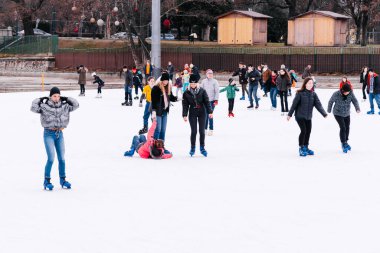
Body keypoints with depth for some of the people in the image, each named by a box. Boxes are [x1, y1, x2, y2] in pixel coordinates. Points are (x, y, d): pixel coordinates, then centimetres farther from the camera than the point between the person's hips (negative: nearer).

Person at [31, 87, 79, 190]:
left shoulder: (64, 106, 2)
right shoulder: (44, 106, -8)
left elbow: (76, 105, 5)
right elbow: (33, 108, -18)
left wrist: (66, 99, 0)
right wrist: (40, 99, -12)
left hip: (59, 133, 4)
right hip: (49, 134, -4)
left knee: (61, 158, 9)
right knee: (51, 158, -12)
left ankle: (62, 180, 23)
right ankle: (47, 181, 1)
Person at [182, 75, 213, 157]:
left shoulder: (202, 91, -3)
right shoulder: (186, 93, -1)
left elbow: (207, 102, -2)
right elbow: (185, 105, 1)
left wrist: (210, 112, -7)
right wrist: (184, 115, -5)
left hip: (202, 112, 0)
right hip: (192, 113, 0)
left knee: (202, 131, 3)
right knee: (194, 131, -3)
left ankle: (202, 148, 15)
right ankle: (192, 148, 9)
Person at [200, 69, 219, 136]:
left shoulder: (214, 81, -2)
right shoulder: (203, 81, 5)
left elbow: (217, 91, -3)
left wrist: (216, 100, -9)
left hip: (212, 100, -3)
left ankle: (211, 130, 3)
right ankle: (205, 128, 17)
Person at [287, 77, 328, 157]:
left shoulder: (313, 94, 2)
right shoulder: (300, 93, -10)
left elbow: (318, 104, -5)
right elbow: (294, 104, -7)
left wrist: (324, 113, -17)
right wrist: (290, 114, -5)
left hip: (308, 117, 5)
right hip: (300, 116, -5)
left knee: (308, 131, 7)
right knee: (303, 131, -13)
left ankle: (306, 148, 23)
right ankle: (301, 148, 0)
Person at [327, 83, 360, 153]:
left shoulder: (351, 93, -15)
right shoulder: (336, 94, -24)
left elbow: (355, 101, -15)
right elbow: (331, 101, -9)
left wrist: (357, 108, -34)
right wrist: (329, 110, 5)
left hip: (347, 114, 5)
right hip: (338, 114, -5)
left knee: (347, 128, 13)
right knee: (343, 128, -14)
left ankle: (346, 142, 34)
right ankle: (343, 144, -3)